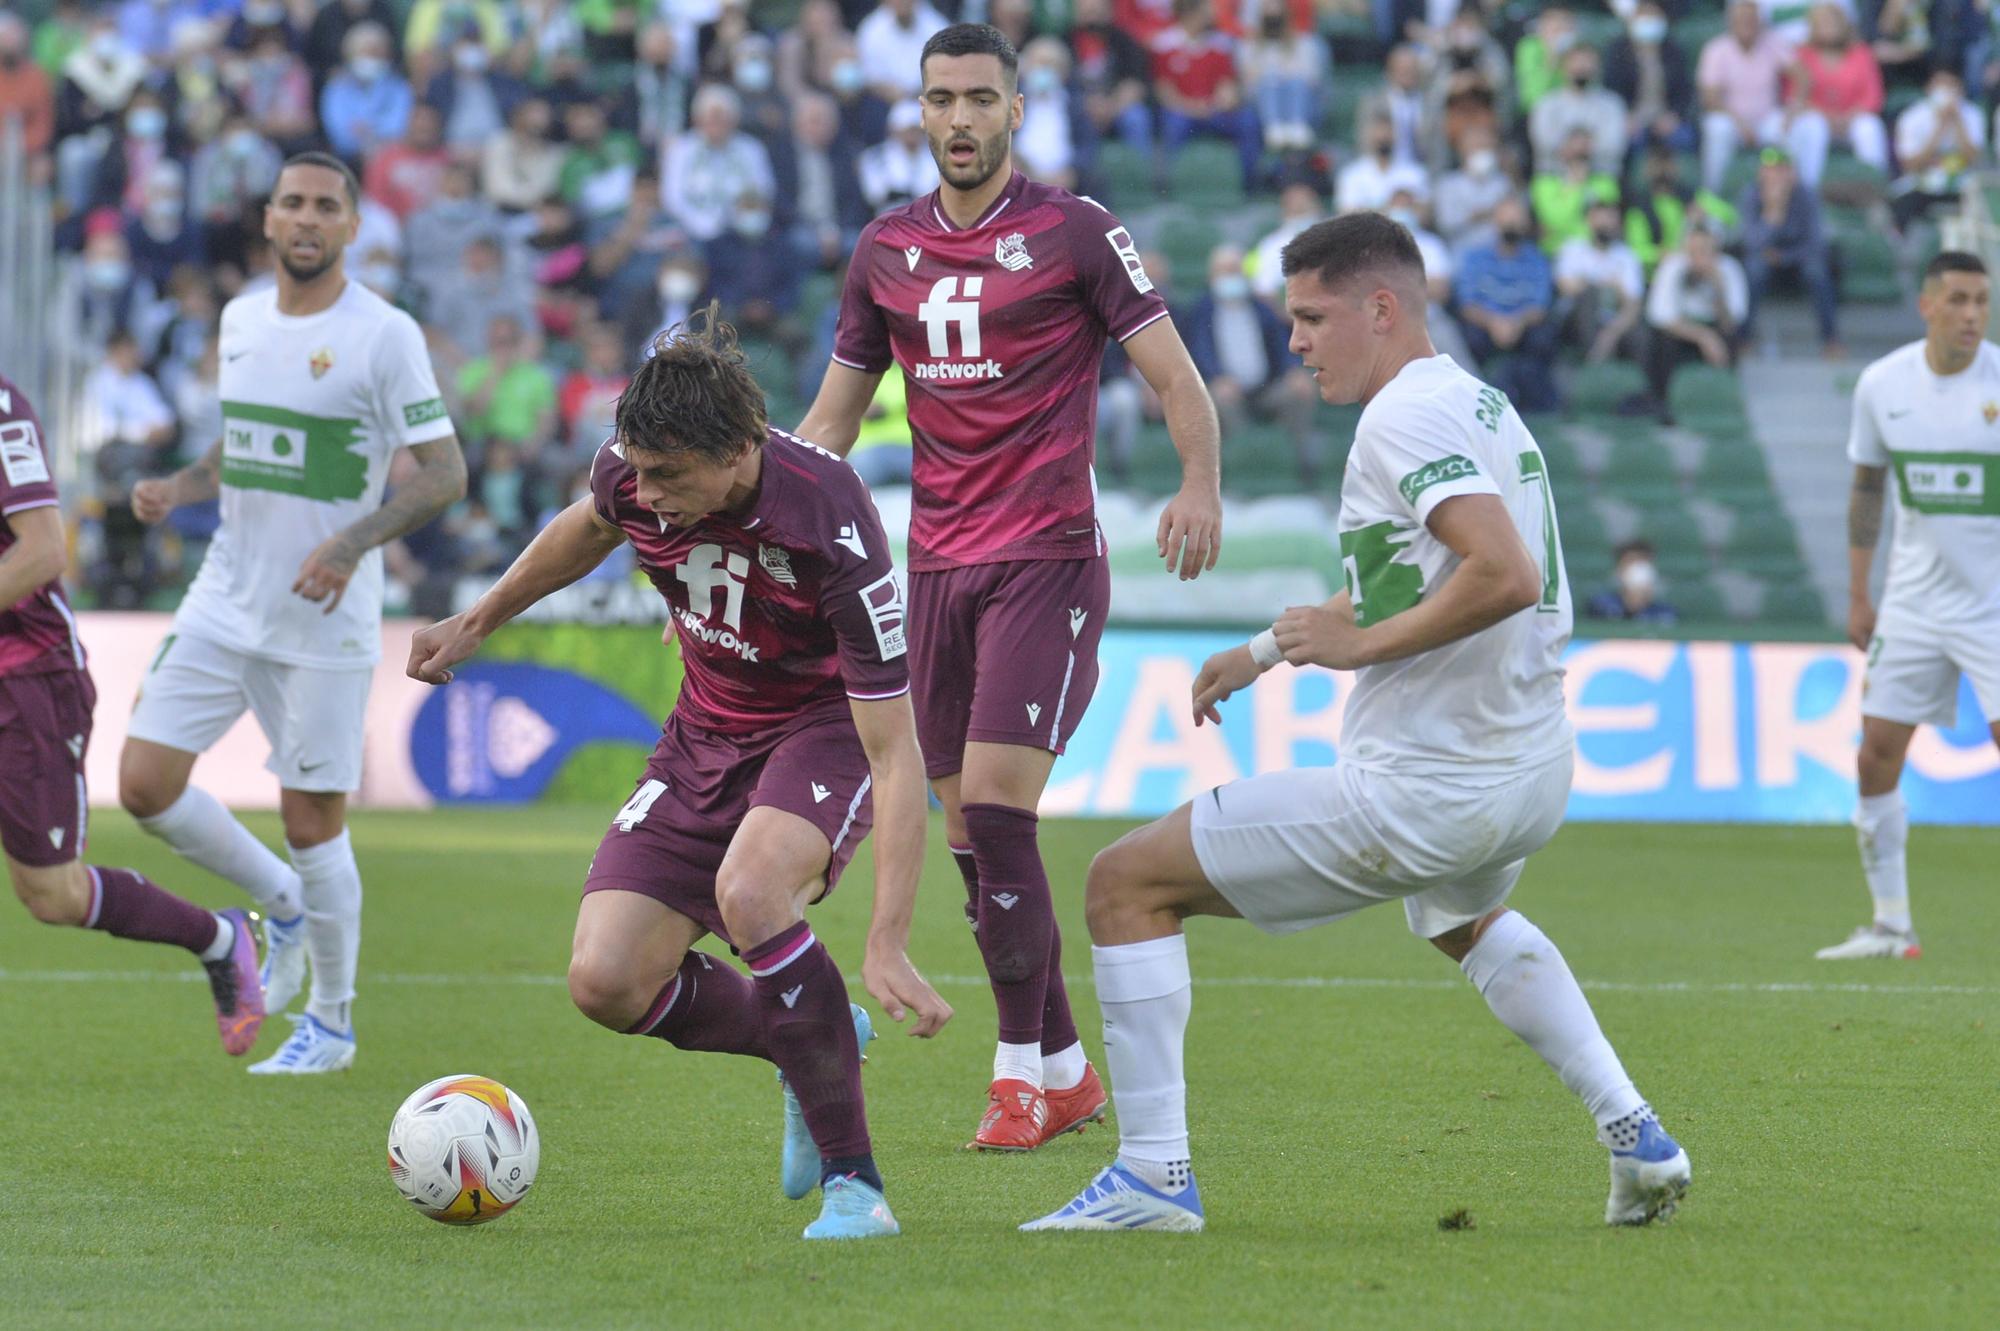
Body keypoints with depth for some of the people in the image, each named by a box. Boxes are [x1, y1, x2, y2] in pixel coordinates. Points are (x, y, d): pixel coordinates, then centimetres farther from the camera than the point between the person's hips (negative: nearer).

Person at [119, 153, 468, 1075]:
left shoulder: (384, 335, -10)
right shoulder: (240, 319, 9)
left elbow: (444, 472, -12)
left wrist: (355, 541, -25)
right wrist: (178, 488, 3)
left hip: (323, 620, -6)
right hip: (224, 603, 6)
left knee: (312, 823, -2)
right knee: (144, 784, -3)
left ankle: (332, 1023, 17)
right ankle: (281, 905, 22)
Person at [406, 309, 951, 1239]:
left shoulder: (832, 531, -34)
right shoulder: (635, 469, -18)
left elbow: (896, 753, -31)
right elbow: (585, 530, 12)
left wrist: (888, 945, -37)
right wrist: (476, 623, 21)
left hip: (828, 722, -6)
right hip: (708, 732, 6)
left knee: (749, 892, -37)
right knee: (604, 983, -10)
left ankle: (853, 1181, -23)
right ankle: (817, 1047, 19)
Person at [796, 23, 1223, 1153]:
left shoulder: (1076, 231, -3)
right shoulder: (886, 250, 11)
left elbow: (1176, 378, -5)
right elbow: (832, 419, 20)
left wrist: (1200, 486, -23)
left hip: (1048, 561, -5)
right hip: (938, 569, 5)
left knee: (995, 804, -15)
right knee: (971, 837, 4)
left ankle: (1024, 1077, -6)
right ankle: (1069, 1070, 15)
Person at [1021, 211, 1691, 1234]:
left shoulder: (1406, 417, -17)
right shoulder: (1473, 401, 13)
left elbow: (1507, 576, -30)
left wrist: (1361, 644, -19)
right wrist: (1265, 652, 25)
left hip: (1423, 795, -10)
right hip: (1534, 775, 10)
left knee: (1126, 882, -2)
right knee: (1465, 919, 43)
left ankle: (1154, 1176, -3)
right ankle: (1634, 1136, 30)